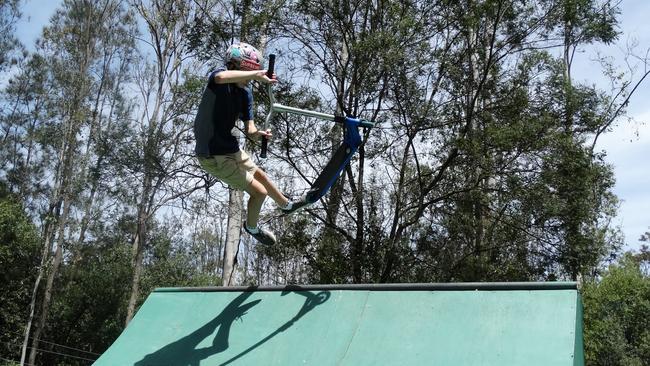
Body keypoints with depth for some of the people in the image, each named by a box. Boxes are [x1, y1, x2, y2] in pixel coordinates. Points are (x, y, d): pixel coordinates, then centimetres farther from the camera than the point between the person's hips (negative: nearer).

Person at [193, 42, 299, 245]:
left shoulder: (246, 92, 0)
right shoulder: (220, 79, -21)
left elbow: (249, 130, -3)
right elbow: (221, 77, -49)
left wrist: (258, 133, -27)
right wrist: (256, 74, -39)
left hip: (230, 148, 8)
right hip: (214, 157, -8)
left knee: (260, 175, 28)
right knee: (259, 191, -2)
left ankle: (287, 206, 54)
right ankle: (252, 227, 27)